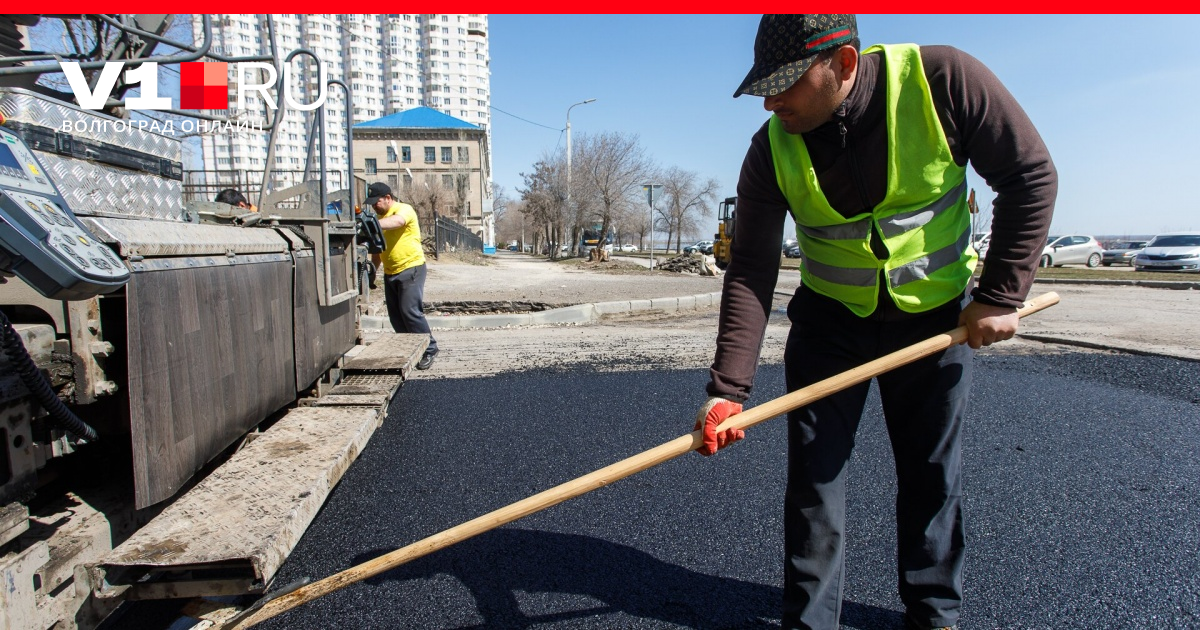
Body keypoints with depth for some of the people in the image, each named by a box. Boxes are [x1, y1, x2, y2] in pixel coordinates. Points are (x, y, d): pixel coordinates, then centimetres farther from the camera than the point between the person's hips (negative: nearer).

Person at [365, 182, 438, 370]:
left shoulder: (404, 209, -9)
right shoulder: (381, 216, 14)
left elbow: (396, 222, -33)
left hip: (410, 268, -8)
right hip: (390, 272, 8)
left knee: (410, 311, -12)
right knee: (395, 316, 8)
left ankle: (429, 349, 0)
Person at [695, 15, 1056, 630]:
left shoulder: (943, 79, -21)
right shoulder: (773, 148, -16)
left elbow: (1030, 175, -11)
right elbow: (750, 272, -18)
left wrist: (1000, 294, -14)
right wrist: (727, 388, -26)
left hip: (936, 313, 0)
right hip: (830, 316, 1)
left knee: (933, 473, 9)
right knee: (812, 472, -1)